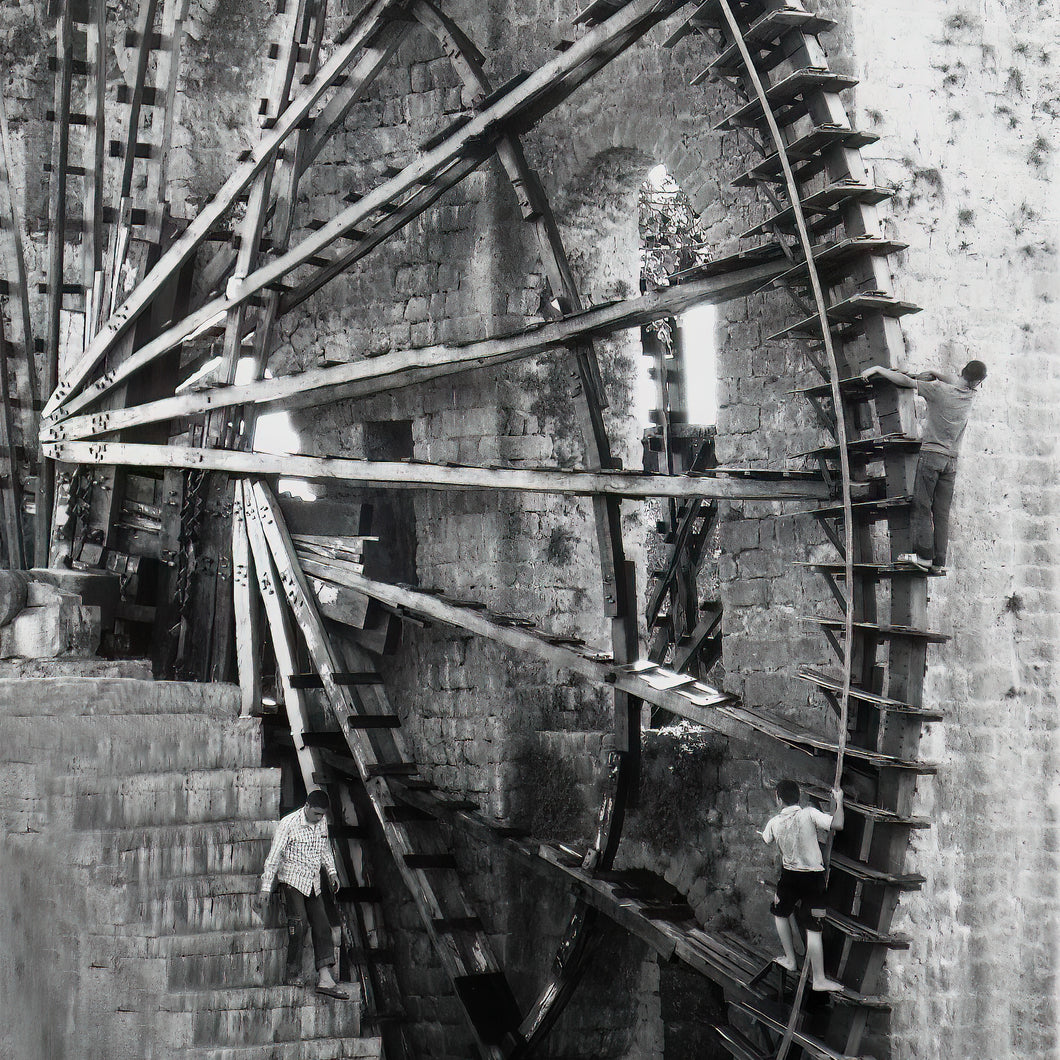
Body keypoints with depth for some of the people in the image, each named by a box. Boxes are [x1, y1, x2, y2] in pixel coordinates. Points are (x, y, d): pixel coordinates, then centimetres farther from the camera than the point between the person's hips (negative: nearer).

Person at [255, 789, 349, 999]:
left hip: (313, 884, 6)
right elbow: (274, 856, -11)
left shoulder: (322, 823, 7)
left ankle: (325, 979, -13)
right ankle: (291, 974, -13)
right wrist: (265, 887, -14)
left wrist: (331, 872, 14)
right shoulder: (289, 823, -11)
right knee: (299, 923, -22)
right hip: (292, 881, -6)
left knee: (322, 925, -7)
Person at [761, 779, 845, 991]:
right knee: (814, 930, -2)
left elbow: (766, 839, 20)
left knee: (780, 912, 30)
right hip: (814, 877, -2)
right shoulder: (809, 814, -13)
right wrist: (839, 801, -9)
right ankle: (819, 979, 0)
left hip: (790, 876, 2)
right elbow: (837, 824, -24)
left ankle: (790, 960, 36)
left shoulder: (774, 823, -2)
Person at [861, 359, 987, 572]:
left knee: (922, 506, -5)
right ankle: (939, 561, -1)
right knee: (942, 512, 4)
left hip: (931, 454, -4)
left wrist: (879, 370, 6)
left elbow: (906, 381, -4)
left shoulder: (939, 389, -6)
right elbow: (954, 380, 27)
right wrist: (931, 374, 27)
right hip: (951, 460, 4)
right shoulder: (971, 395, 7)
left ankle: (924, 554, -14)